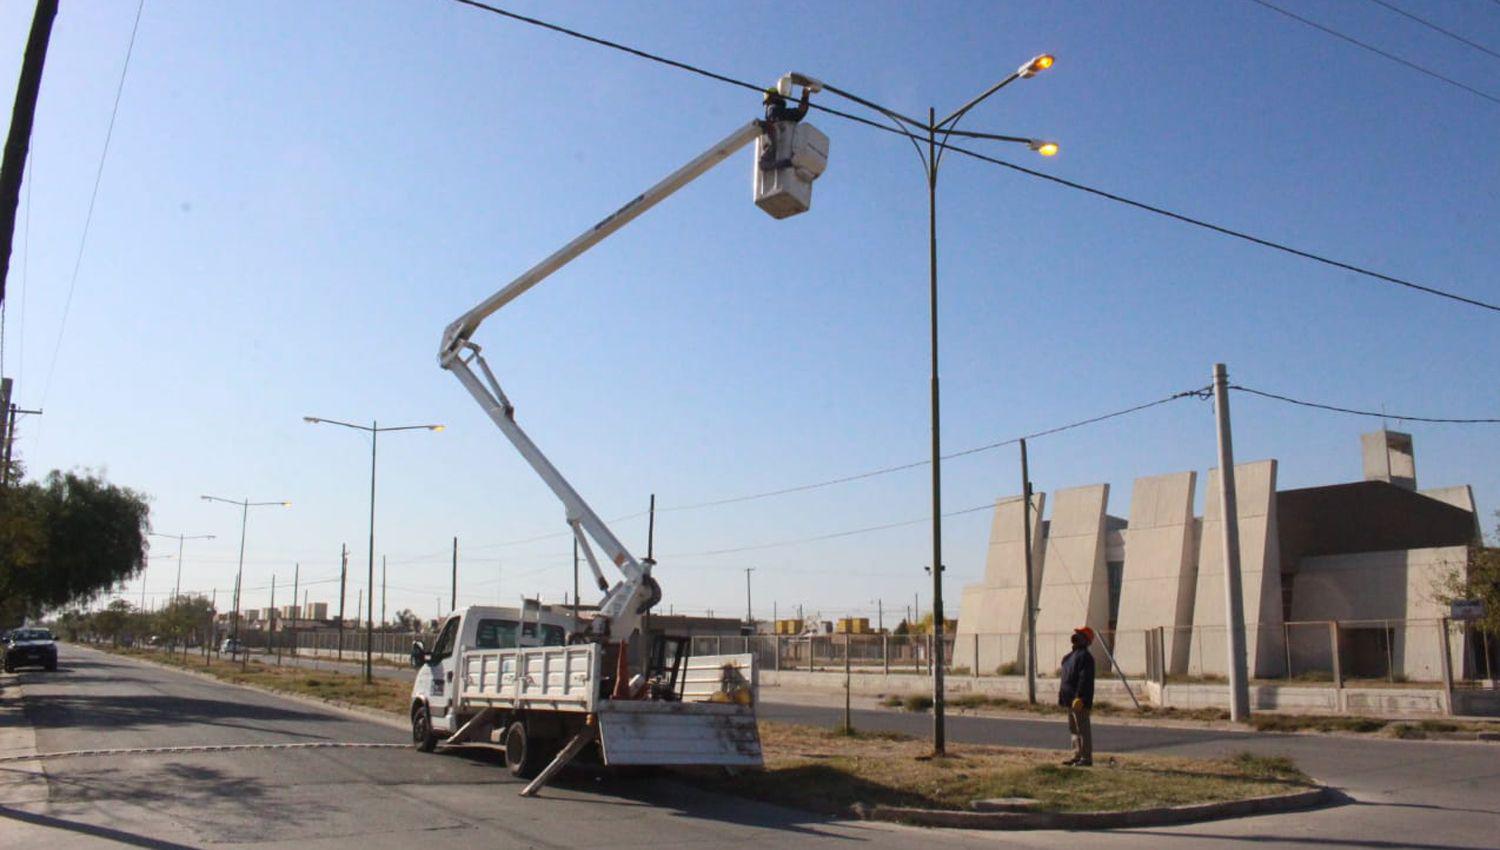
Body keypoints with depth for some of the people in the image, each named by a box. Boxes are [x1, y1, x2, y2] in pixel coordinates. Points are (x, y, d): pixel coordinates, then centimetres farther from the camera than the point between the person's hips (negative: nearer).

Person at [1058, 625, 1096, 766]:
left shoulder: (1085, 656, -15)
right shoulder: (1073, 655, 17)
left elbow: (1085, 679, -22)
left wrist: (1080, 697, -25)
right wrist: (1062, 693, 19)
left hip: (1080, 700, -11)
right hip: (1071, 700, 11)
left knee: (1083, 729, -6)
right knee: (1074, 728, 15)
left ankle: (1087, 758, -2)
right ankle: (1077, 756, 23)